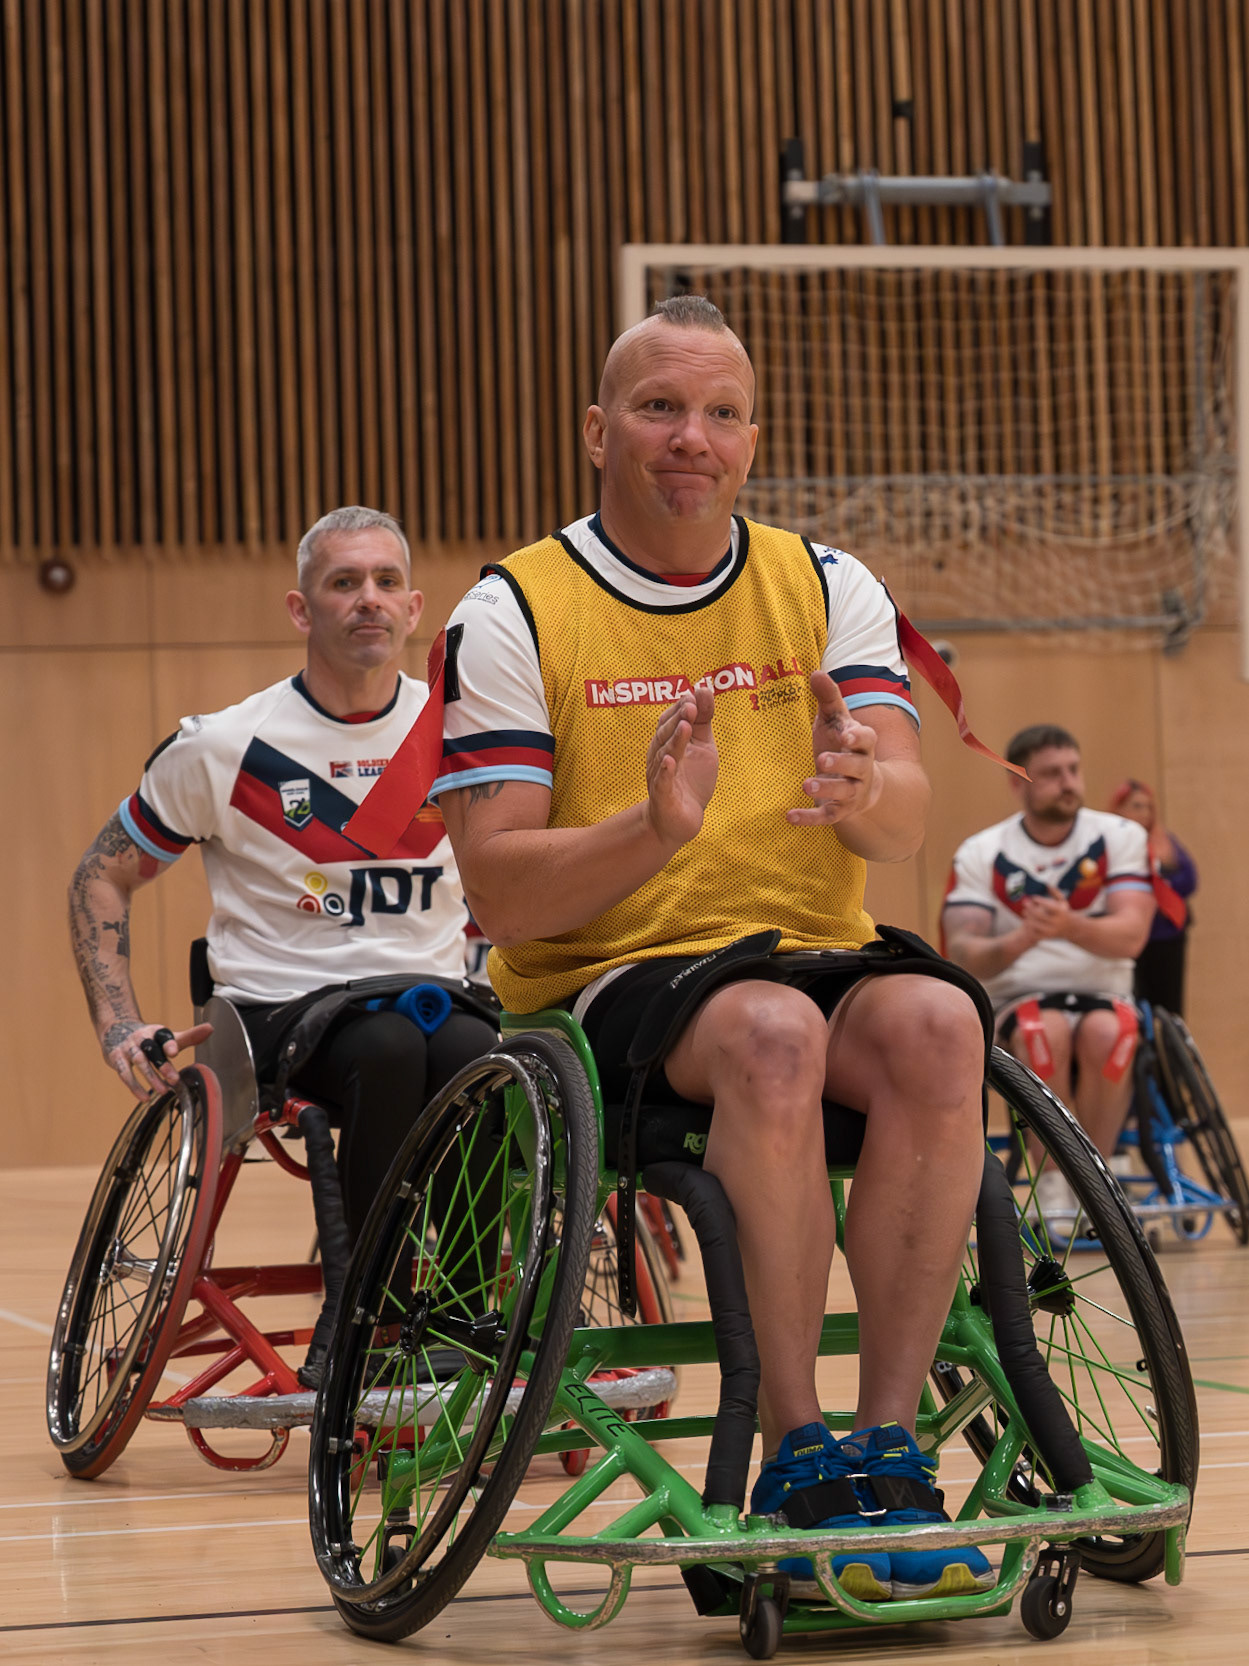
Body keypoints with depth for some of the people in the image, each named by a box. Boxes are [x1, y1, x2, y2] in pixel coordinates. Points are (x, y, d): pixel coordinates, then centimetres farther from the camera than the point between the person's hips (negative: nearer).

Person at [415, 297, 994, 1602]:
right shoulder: (512, 614, 0)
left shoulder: (829, 589, 9)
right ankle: (793, 1458, -29)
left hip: (814, 957, 3)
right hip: (598, 991, -3)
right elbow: (496, 893, -8)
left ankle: (887, 1445, -26)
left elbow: (901, 830, -4)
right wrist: (656, 828, -26)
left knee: (935, 1024, -30)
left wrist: (859, 786, -29)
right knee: (774, 1034, -35)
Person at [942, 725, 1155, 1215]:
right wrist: (1020, 940, -31)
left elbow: (1130, 935, -12)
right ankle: (1053, 1183, -23)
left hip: (1103, 996, 0)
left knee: (1108, 1032, -35)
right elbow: (961, 954, -9)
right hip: (1018, 1003, 0)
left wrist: (1070, 926, -33)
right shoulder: (980, 854, 3)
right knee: (1044, 1030, -35)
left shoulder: (1120, 838, 3)